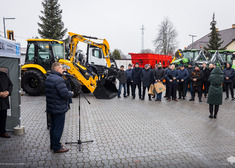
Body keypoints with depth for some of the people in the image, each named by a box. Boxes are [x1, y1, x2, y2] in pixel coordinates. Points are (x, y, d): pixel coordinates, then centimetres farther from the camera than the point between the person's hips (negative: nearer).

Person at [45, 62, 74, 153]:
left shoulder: (48, 78, 9)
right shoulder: (58, 79, -23)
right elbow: (65, 94, -27)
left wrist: (68, 93, 10)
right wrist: (71, 93, -5)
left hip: (51, 107, 10)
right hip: (59, 109, -10)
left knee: (53, 127, 19)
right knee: (58, 128, 2)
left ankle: (53, 145, 32)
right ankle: (57, 147, 12)